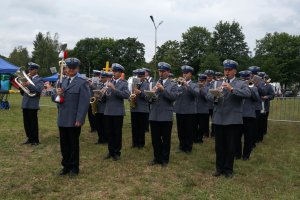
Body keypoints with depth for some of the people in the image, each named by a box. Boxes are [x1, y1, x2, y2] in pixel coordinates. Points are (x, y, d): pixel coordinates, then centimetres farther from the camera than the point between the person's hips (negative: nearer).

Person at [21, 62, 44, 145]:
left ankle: (35, 140, 10)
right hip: (25, 104, 6)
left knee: (33, 123, 0)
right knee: (26, 123, 11)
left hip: (33, 105, -6)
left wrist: (29, 84, -26)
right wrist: (22, 86, -1)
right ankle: (30, 138, 23)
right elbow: (22, 93, 18)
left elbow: (39, 89, -22)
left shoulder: (39, 80, -2)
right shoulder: (27, 79, 16)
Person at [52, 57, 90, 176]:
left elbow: (84, 102, -13)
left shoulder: (82, 83, -8)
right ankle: (66, 166, 27)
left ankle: (74, 167, 21)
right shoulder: (62, 82, 11)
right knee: (64, 144, 13)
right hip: (62, 120, 5)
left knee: (73, 145, 7)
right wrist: (57, 94, -10)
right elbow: (54, 98, 14)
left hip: (74, 120, -5)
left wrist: (79, 120, -17)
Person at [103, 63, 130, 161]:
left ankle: (117, 152, 15)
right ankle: (111, 151, 22)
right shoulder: (109, 83, 12)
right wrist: (104, 94, -11)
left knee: (117, 133, 3)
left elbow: (126, 95, -18)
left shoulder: (124, 83, -2)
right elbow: (105, 97, 12)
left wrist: (114, 89, -23)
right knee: (110, 132, 10)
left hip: (118, 111, -4)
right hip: (108, 111, 4)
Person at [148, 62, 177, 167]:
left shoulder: (173, 85, 3)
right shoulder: (154, 84, 14)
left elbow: (173, 97, -13)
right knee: (155, 139, 9)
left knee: (166, 139, 5)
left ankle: (164, 159, 17)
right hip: (154, 115, 3)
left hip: (166, 116, -3)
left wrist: (163, 89, -22)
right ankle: (157, 158, 23)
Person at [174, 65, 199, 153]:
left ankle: (188, 147, 17)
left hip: (190, 111, -2)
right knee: (180, 130, 9)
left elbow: (196, 94, -18)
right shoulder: (178, 84, 10)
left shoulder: (194, 85, 3)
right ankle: (182, 146, 25)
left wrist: (187, 85, -26)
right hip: (179, 111, 2)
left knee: (189, 131, 3)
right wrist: (179, 85, -17)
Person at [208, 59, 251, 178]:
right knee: (219, 145, 11)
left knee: (230, 146, 6)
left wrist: (232, 89, -29)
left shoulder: (241, 84, 2)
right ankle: (219, 168, 25)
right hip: (218, 119, 3)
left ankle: (228, 169, 21)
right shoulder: (218, 83, 13)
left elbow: (248, 94, -18)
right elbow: (209, 96, 2)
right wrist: (215, 95, -21)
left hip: (233, 120, -3)